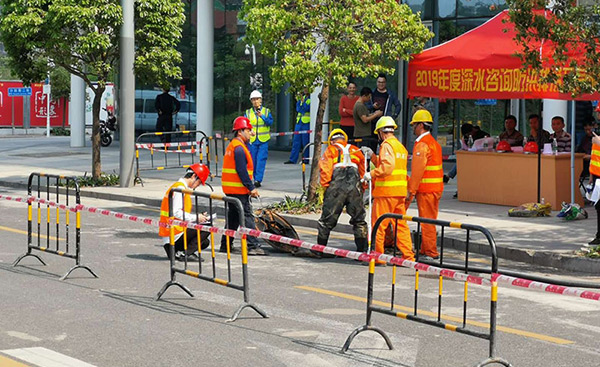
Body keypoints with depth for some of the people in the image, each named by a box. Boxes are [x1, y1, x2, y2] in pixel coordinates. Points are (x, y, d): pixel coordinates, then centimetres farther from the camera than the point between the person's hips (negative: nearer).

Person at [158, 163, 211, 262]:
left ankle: (173, 252, 8)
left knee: (204, 242, 18)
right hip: (175, 234, -10)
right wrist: (196, 217, -16)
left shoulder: (180, 186, 20)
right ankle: (186, 253, -13)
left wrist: (199, 217, 6)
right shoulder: (180, 187, -13)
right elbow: (176, 213, -23)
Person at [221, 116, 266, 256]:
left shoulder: (232, 145, 18)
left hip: (231, 189, 10)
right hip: (238, 189, -10)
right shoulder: (239, 148, -16)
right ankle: (253, 246, -11)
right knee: (247, 216, -10)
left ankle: (226, 245, 19)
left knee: (233, 217, 15)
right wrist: (251, 188, -19)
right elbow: (241, 170, -21)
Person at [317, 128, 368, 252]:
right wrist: (362, 189, 25)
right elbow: (363, 171, 21)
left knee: (327, 220, 7)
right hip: (355, 187, 2)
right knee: (359, 220, 11)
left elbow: (325, 169, 1)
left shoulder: (330, 150, 14)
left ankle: (320, 247, 13)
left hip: (336, 187, -2)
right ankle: (362, 249, 7)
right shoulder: (356, 150, 23)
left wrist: (325, 187, 4)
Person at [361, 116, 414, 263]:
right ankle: (408, 255, 7)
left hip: (386, 191, -8)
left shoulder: (387, 145, -10)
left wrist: (372, 174, -18)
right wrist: (372, 156, 26)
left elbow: (387, 166, -24)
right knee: (401, 224, 10)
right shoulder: (400, 146, 18)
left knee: (379, 225, -1)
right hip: (400, 191, 8)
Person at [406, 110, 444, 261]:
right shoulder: (434, 143, 17)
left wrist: (411, 191, -15)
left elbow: (417, 170, -18)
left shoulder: (422, 144, -15)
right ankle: (425, 250, 20)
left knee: (427, 221, -6)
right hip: (436, 187, 10)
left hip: (426, 189, -10)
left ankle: (430, 253, -4)